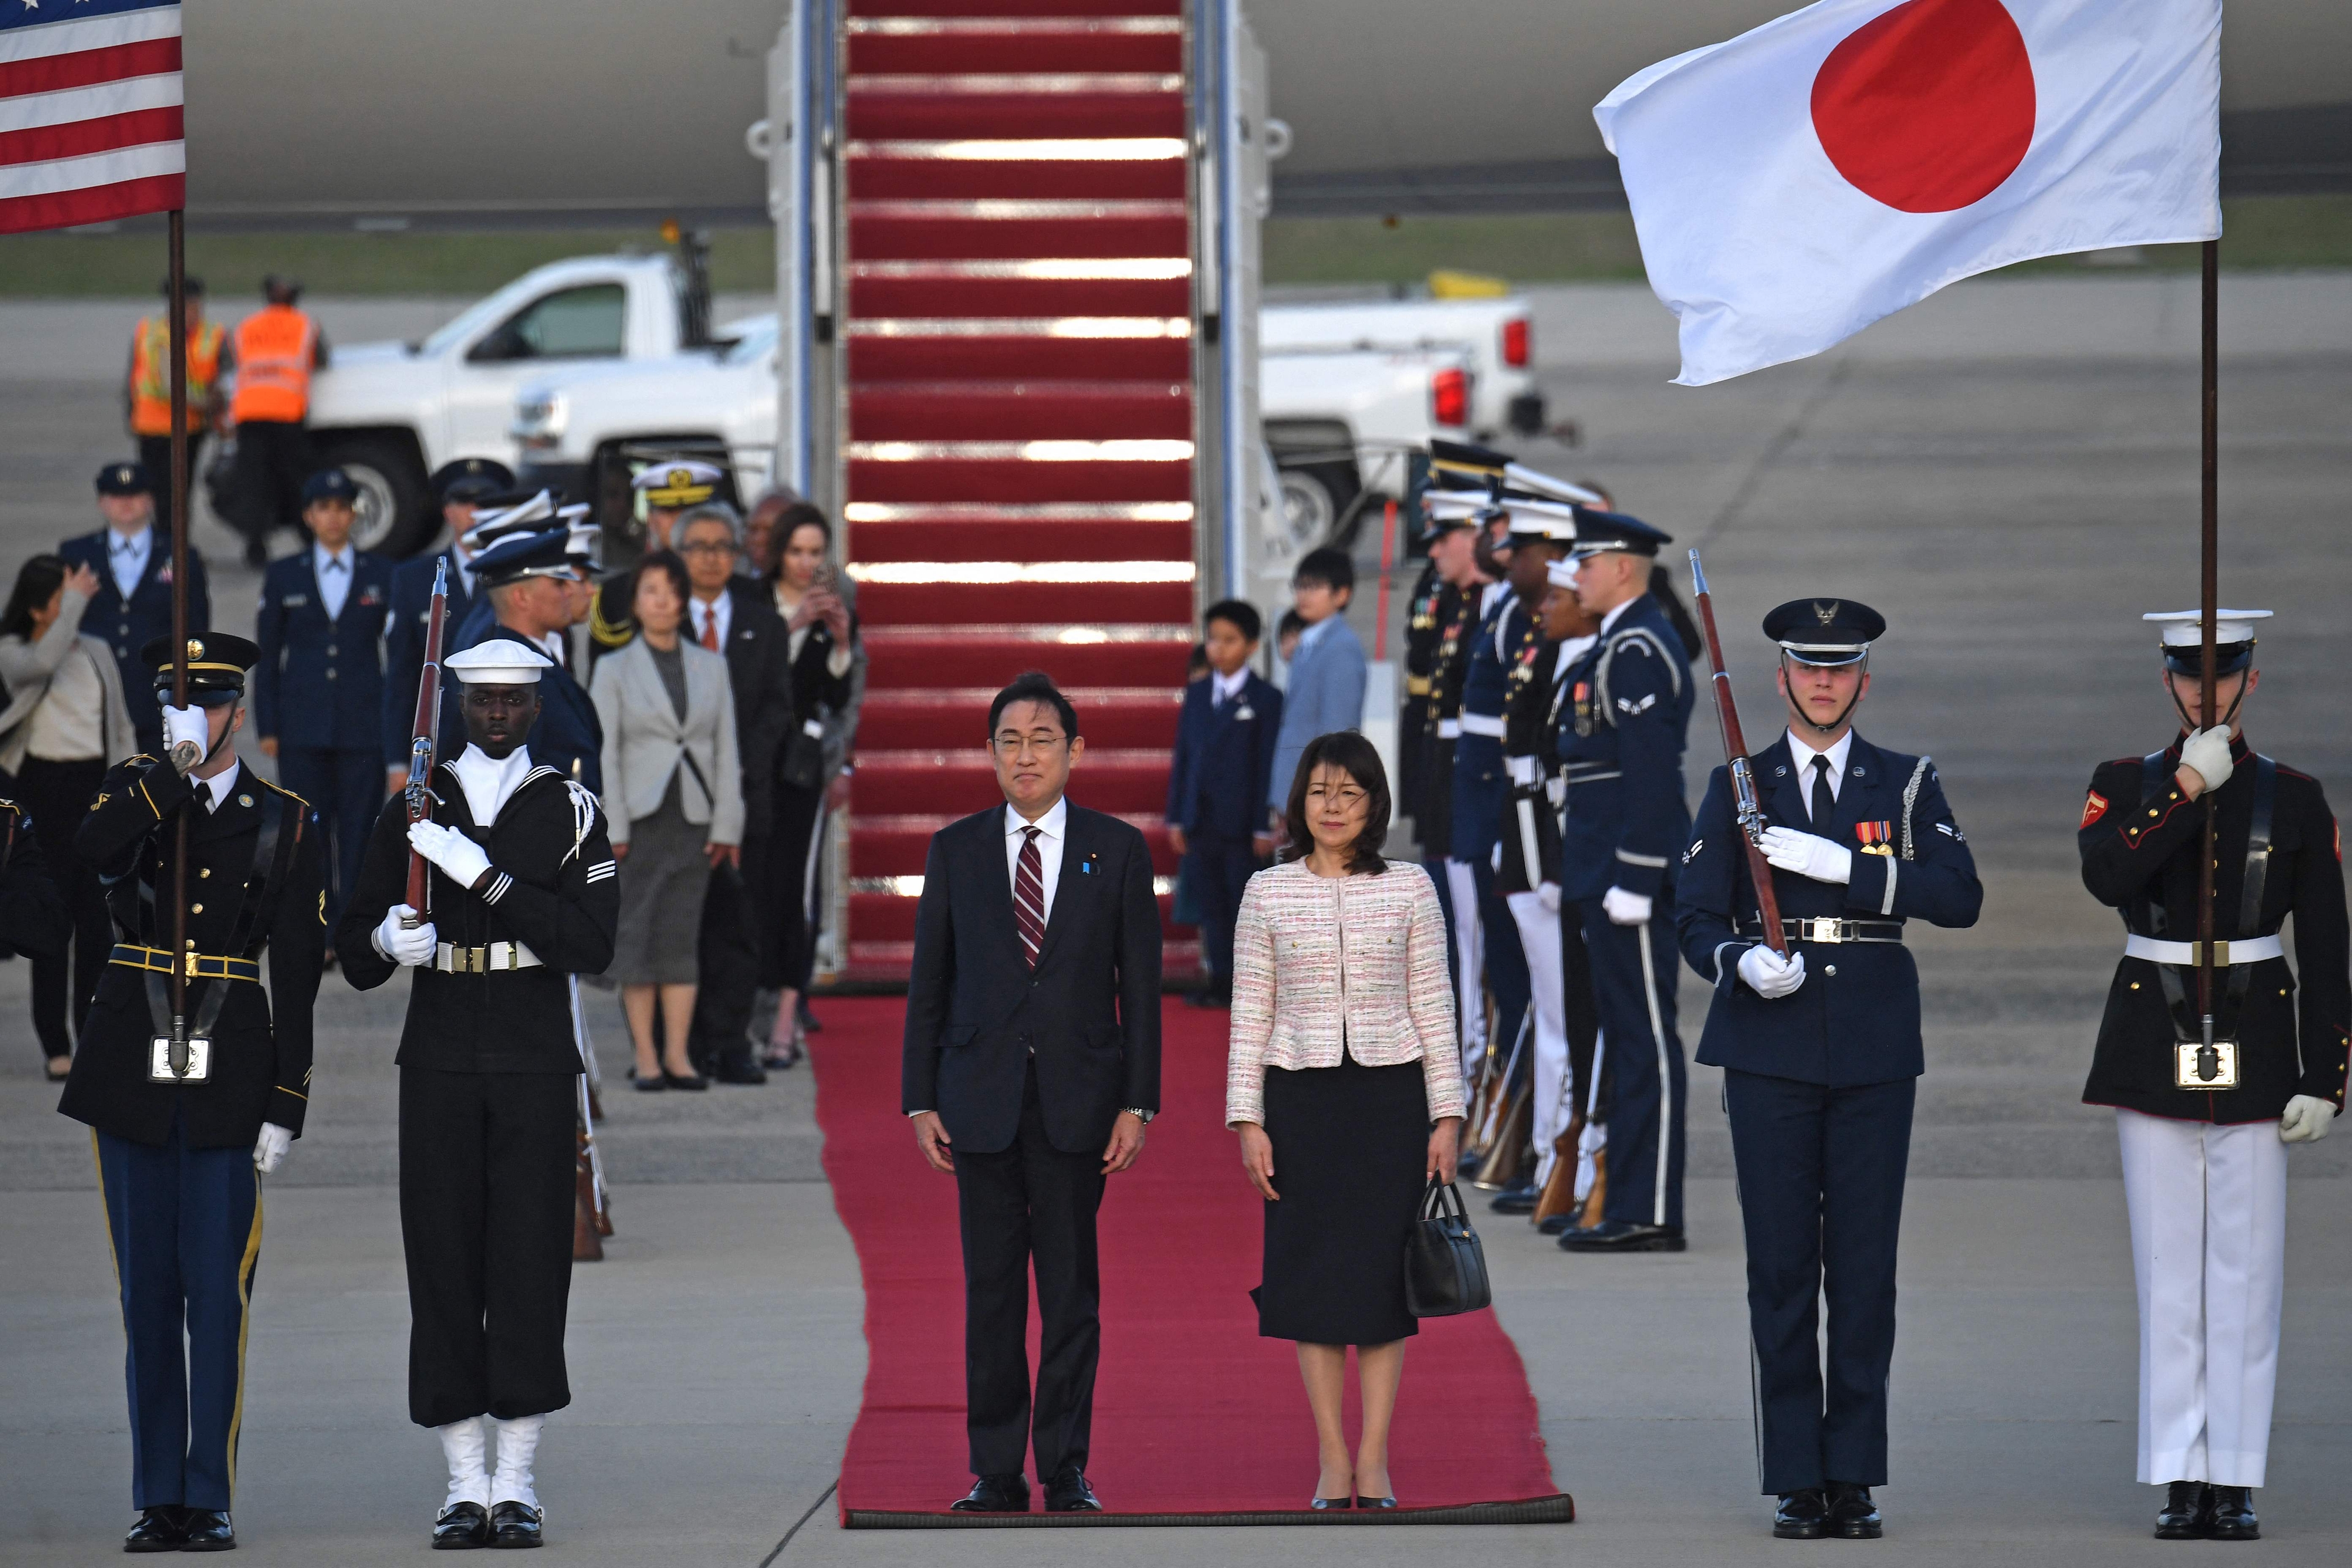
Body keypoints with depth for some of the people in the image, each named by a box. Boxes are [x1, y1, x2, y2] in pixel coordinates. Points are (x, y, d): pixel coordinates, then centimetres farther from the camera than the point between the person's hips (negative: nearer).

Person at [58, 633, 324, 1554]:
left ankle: (211, 1500, 2)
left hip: (229, 1076, -2)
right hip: (132, 1068, 2)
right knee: (147, 1291, 5)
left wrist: (286, 1104, -4)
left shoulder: (284, 822, 4)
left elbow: (298, 974, 2)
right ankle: (158, 1502, 10)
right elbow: (91, 851, -17)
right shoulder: (134, 792, 8)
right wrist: (176, 769, -22)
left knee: (216, 1292, -4)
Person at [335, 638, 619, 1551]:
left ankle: (517, 1484, 1)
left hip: (536, 1064, -1)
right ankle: (465, 1485, 4)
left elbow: (592, 945, -8)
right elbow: (354, 954, 10)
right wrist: (387, 937, -14)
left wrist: (485, 876, -16)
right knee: (444, 1264, -1)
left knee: (530, 1266, -4)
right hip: (439, 1060, 1)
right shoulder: (410, 812, 8)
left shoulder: (573, 813, 4)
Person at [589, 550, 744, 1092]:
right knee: (638, 935, -3)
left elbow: (726, 750, 8)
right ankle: (646, 1057, 2)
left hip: (695, 818, 2)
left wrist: (726, 825, 1)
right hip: (639, 817, -2)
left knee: (683, 934, 1)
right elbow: (603, 753, -1)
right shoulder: (614, 669, 4)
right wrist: (612, 829, -10)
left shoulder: (711, 667, 10)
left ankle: (677, 1054, 5)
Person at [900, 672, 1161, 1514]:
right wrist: (920, 1101, 2)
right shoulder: (955, 851, 7)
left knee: (1072, 1289, 2)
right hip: (982, 1098, 1)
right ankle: (996, 1472, 7)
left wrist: (1138, 1103, -4)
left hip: (1078, 1099, -1)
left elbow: (1140, 985, 3)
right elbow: (928, 983, 8)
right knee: (990, 1288, 3)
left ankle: (1066, 1469, 8)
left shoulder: (1118, 850, 4)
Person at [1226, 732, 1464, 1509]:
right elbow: (1251, 1015, 5)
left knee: (1383, 1269, 0)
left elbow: (1433, 1007, 4)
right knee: (1312, 1271, 1)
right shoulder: (1268, 893, 3)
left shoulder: (1409, 888, 3)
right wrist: (1247, 1119, -1)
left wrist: (1447, 1115, 0)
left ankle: (1374, 1460, 4)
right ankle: (1333, 1460, 7)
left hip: (1390, 1094, 0)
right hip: (1301, 1096, 0)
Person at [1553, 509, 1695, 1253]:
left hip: (1632, 866, -11)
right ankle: (1633, 1202, 17)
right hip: (1610, 870, 11)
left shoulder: (1637, 649, -15)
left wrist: (1632, 880, -23)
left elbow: (1651, 774, -21)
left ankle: (1649, 1214, -8)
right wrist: (1579, 873, 23)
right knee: (1627, 1031, 12)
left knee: (1645, 1037, -8)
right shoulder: (1621, 644, 17)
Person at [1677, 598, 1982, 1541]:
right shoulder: (1738, 787, 9)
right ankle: (1796, 1482, 4)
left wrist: (1843, 864, -15)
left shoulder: (1907, 786, 8)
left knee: (1865, 1267, -1)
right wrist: (1740, 961, -17)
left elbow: (1960, 896, -6)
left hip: (1872, 1053, 0)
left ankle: (1854, 1480, 5)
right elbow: (1695, 915, 5)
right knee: (1780, 1267, -1)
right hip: (1770, 1051, 0)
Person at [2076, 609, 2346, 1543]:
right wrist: (2191, 788, -20)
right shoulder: (2125, 787, 5)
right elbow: (2105, 877, -17)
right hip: (2154, 1048, 0)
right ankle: (2182, 1481, 5)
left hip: (2256, 1051, 0)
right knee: (2169, 1270, 2)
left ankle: (2236, 1482, 4)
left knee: (2247, 1271, 0)